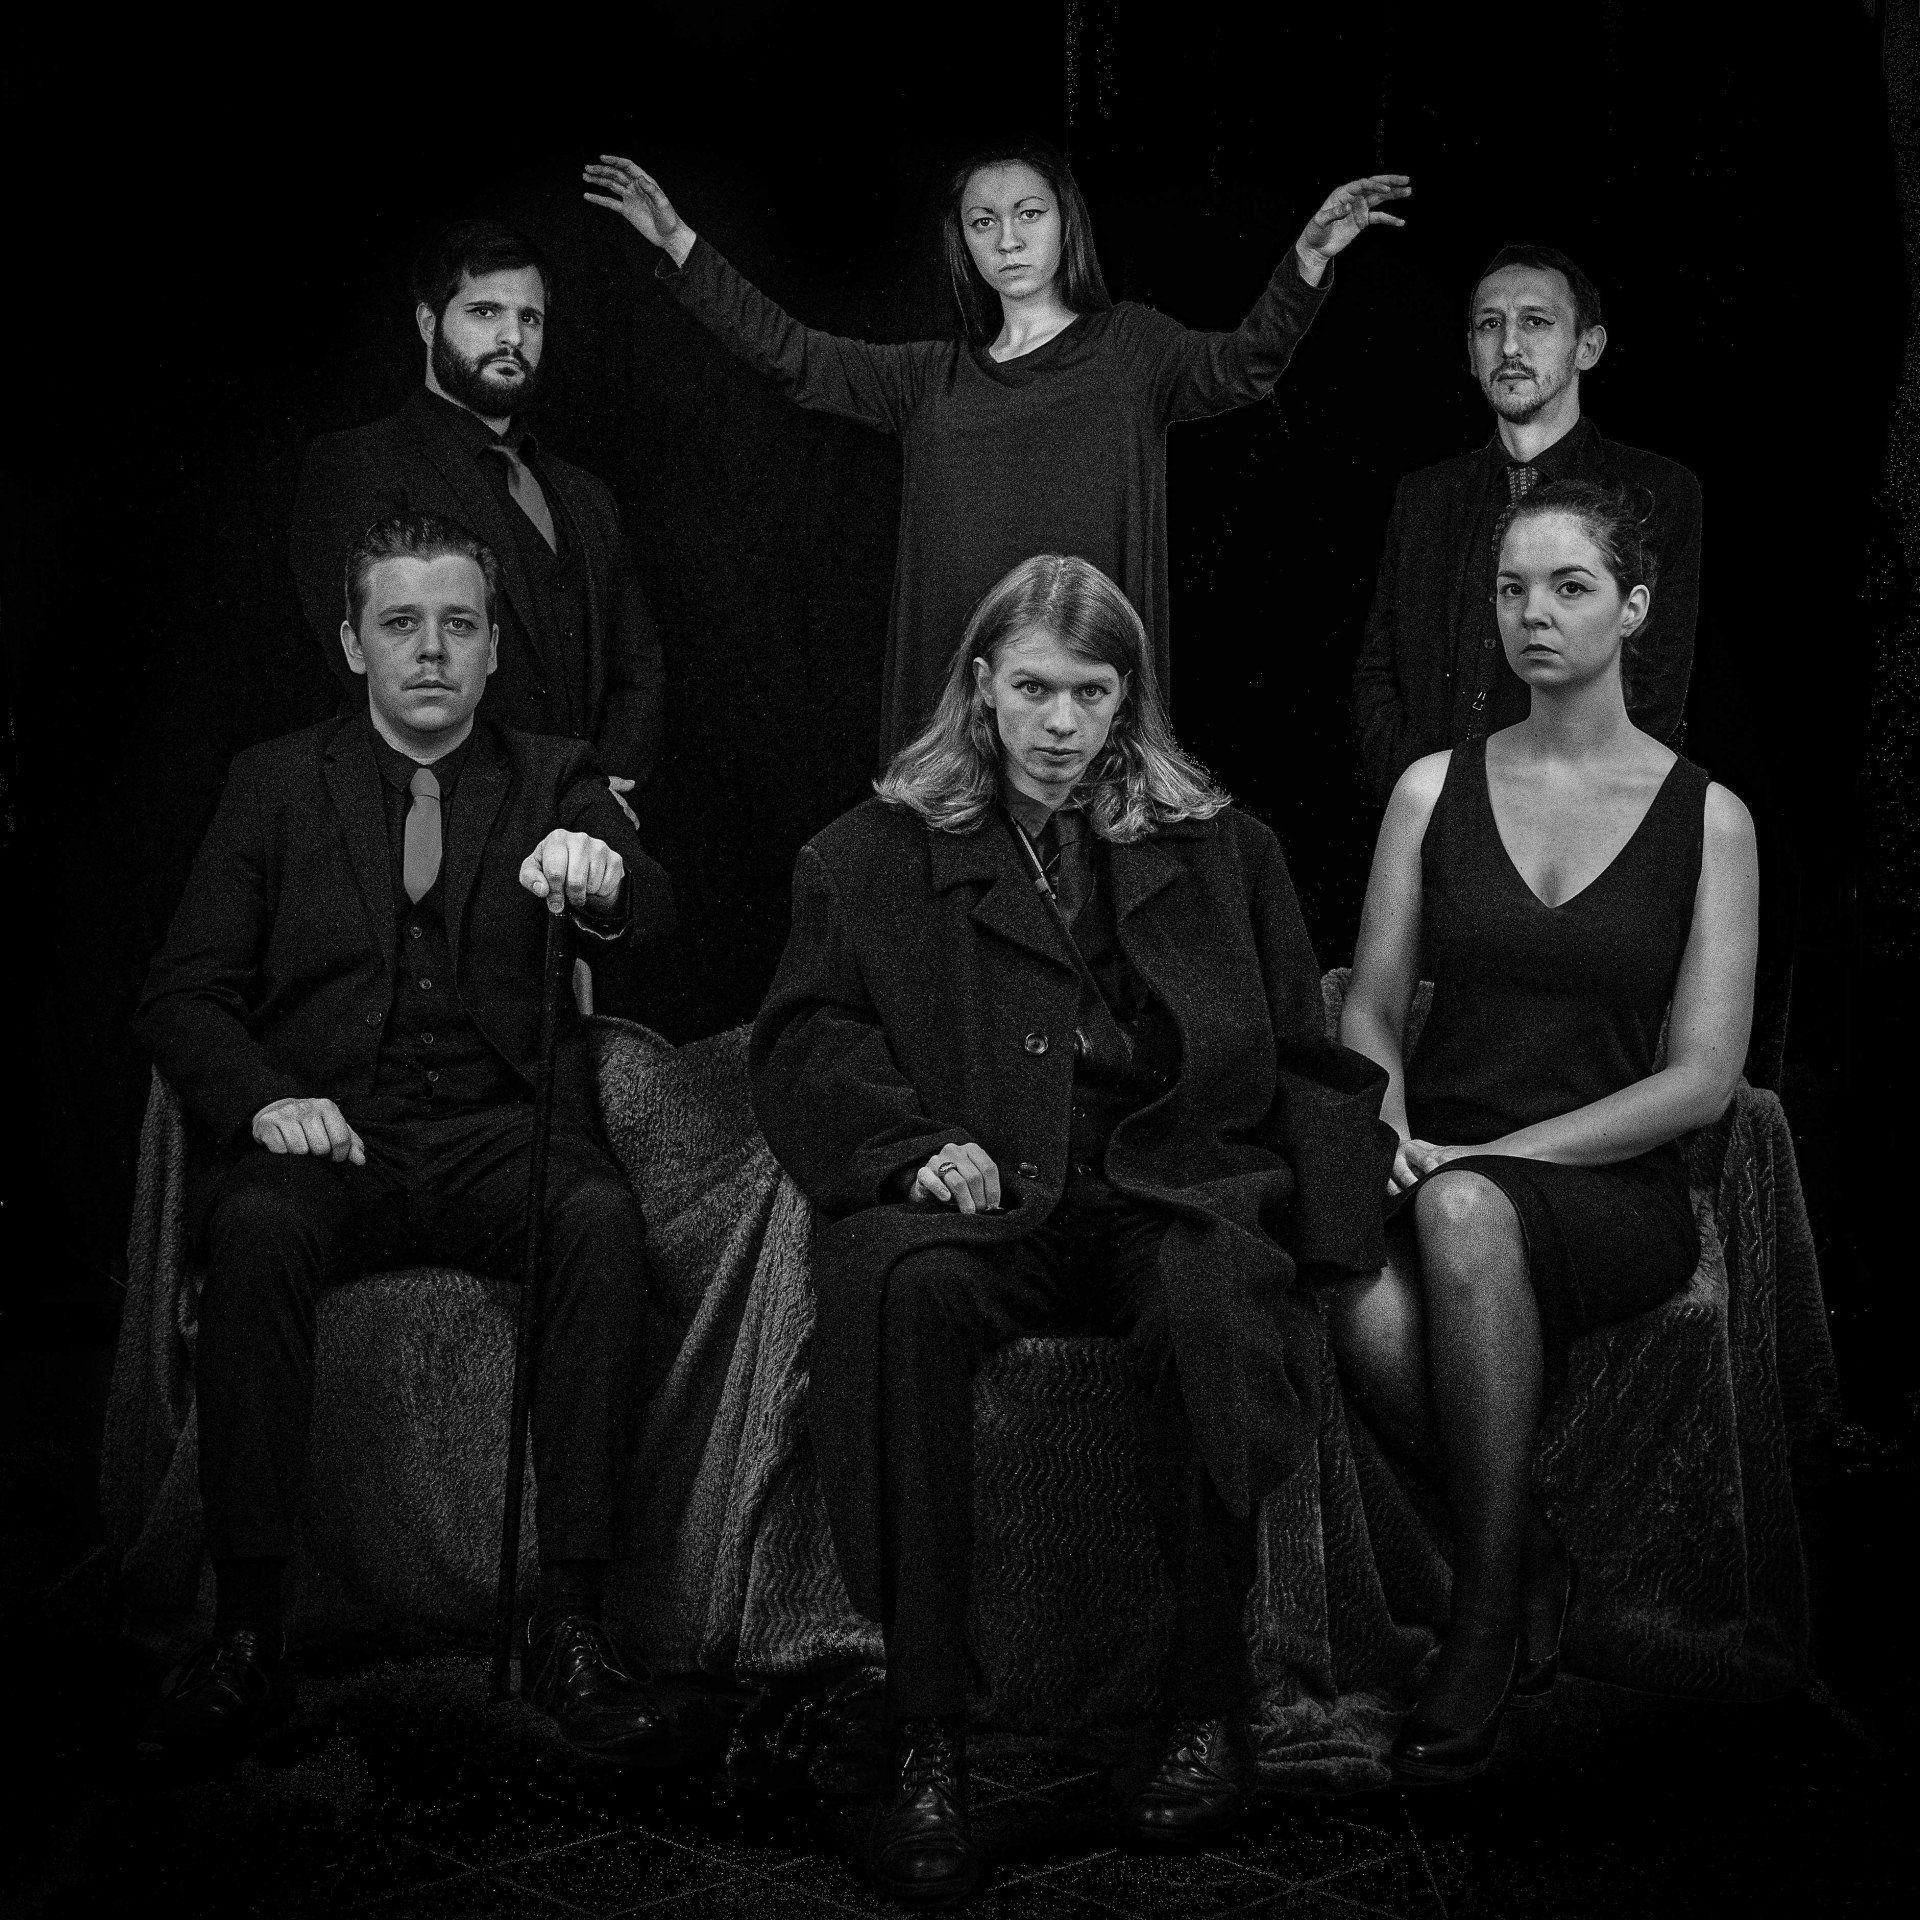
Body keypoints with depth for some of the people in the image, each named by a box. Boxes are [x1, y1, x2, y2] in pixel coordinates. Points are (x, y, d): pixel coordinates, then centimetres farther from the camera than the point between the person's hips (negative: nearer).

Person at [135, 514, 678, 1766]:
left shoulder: (554, 783, 13)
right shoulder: (278, 783, 13)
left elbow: (653, 915, -6)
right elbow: (186, 995, 7)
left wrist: (605, 884, -32)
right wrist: (263, 1099, -14)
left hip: (501, 1132, 0)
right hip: (326, 1134, 0)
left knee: (603, 1220, -32)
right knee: (259, 1228, -34)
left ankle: (569, 1627, -28)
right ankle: (247, 1637, -28)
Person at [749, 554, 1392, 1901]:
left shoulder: (1222, 848, 22)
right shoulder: (876, 854, 17)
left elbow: (1304, 1059, 19)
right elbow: (803, 1045, 9)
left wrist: (1333, 1205, 0)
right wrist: (911, 1143, -11)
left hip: (1176, 1188, 1)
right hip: (975, 1202, 0)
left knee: (1217, 1294, -35)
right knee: (905, 1287, -36)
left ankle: (1212, 1705, -19)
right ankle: (927, 1734, -31)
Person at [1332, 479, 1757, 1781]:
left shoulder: (1707, 819, 3)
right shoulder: (1436, 790, 11)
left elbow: (1704, 1077, -3)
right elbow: (1371, 1010, 13)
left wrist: (1488, 1155, -13)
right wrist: (1391, 1130, -10)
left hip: (1614, 1187, -2)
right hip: (1442, 1173, 2)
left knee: (1466, 1215, -38)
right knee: (1373, 1316, -34)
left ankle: (1486, 1616, -25)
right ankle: (1534, 1558, -7)